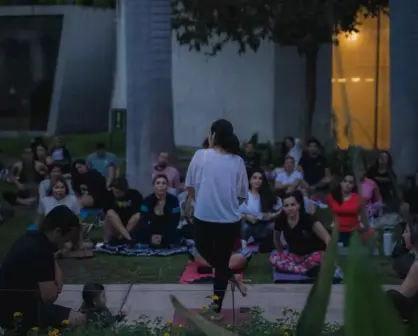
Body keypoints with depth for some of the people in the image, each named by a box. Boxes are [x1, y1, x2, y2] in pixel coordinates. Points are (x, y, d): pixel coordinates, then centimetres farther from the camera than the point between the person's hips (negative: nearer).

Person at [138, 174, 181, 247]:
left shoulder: (173, 200, -12)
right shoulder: (147, 200, -9)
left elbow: (174, 223, -14)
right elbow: (144, 222, -16)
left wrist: (162, 237, -29)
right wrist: (151, 236, -35)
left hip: (168, 232, -1)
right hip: (152, 232, 1)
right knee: (141, 235, -24)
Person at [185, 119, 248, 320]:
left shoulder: (200, 155, -6)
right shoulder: (237, 161, -2)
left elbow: (189, 187, 4)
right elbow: (243, 195, 5)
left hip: (203, 218, -2)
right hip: (230, 220, 2)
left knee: (205, 253, 27)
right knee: (222, 262, 15)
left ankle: (231, 277, 13)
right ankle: (217, 308, 19)